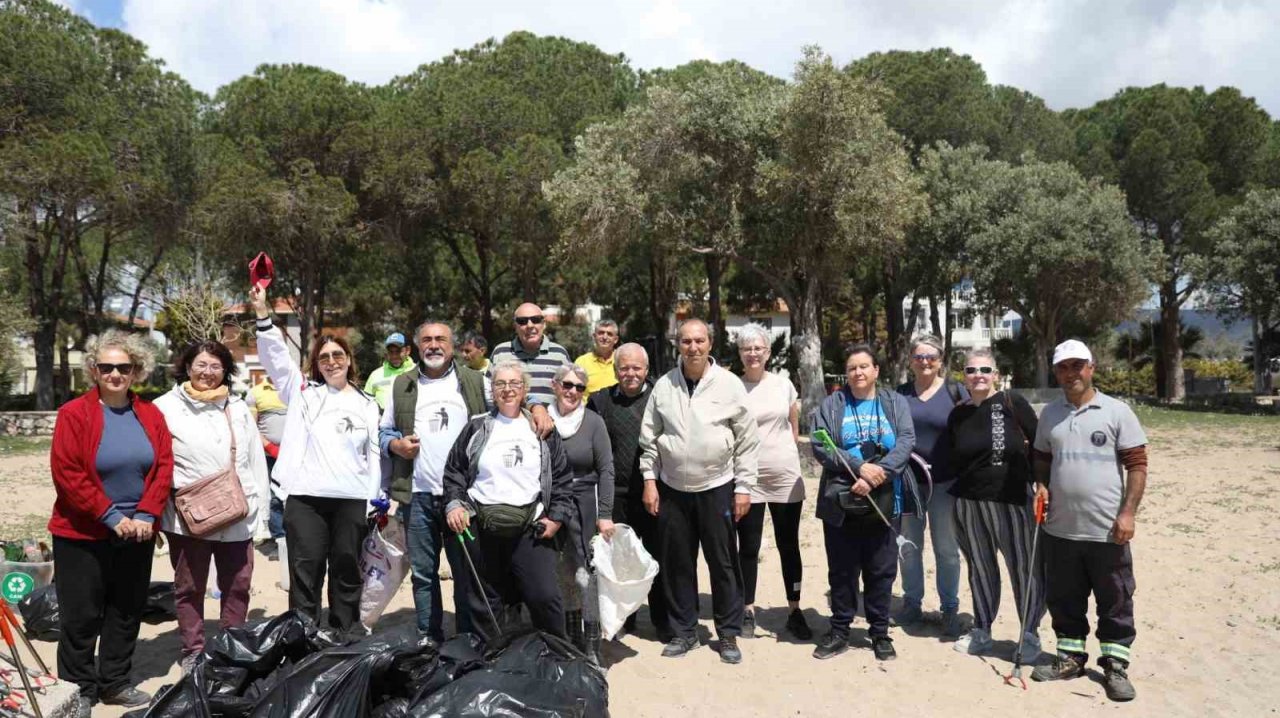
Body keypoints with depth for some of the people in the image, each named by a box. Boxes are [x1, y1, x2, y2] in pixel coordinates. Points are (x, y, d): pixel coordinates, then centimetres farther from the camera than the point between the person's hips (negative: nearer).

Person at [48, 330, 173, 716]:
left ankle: (115, 683, 27)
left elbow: (164, 468, 1)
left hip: (137, 533, 4)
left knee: (127, 611, 13)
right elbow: (67, 474, -14)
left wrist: (146, 516, -11)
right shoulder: (73, 414, -8)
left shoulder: (151, 415, 4)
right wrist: (111, 516, -17)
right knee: (81, 615, 6)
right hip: (82, 535, -4)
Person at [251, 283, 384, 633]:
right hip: (305, 498, -1)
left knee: (348, 575, 10)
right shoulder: (303, 391, 8)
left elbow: (375, 455, 10)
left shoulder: (367, 404, 12)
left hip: (352, 500, 1)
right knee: (305, 574, 3)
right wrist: (263, 314, -13)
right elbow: (276, 355, -2)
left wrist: (378, 499, 3)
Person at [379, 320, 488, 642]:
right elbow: (384, 431, 16)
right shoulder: (402, 386, 11)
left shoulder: (476, 382, 6)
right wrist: (396, 444, -5)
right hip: (418, 495, 2)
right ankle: (428, 640, 22)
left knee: (467, 572, 3)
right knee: (423, 573, 9)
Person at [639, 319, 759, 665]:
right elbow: (650, 438, 6)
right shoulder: (664, 386, 1)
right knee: (677, 564, 11)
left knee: (723, 564, 6)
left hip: (717, 488, -2)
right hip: (673, 489, 2)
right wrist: (649, 481, 2)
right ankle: (683, 631, 26)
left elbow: (747, 441, -4)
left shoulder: (730, 384, -6)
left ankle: (729, 633, 21)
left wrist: (744, 487, -6)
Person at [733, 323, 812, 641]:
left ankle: (795, 612, 20)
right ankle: (748, 612, 19)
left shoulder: (783, 384, 3)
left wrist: (787, 455, 10)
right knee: (748, 548, 6)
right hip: (747, 478, -2)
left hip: (785, 476, 2)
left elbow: (794, 427, 14)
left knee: (789, 546, 9)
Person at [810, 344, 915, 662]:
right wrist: (860, 467, -17)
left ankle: (880, 633, 23)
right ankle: (839, 632, 22)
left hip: (882, 501, 0)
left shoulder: (895, 403, 7)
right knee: (841, 570, 9)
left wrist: (878, 473, -19)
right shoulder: (831, 404, 4)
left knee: (881, 570, 8)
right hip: (840, 501, 0)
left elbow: (907, 440, -6)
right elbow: (820, 445, -6)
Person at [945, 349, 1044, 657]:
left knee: (1025, 568, 1)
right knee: (980, 568, 13)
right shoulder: (957, 415, 8)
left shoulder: (1013, 404, -5)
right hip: (970, 503, 4)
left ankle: (1030, 635, 17)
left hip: (1014, 501, -3)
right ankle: (981, 632, 25)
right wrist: (962, 487, 10)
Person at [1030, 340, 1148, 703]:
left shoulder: (1116, 411, -5)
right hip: (1060, 529, 4)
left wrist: (1128, 512, -12)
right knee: (1063, 599, 14)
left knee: (1114, 602, 7)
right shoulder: (1050, 413, 8)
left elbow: (1137, 465, -6)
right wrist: (1041, 485, 1)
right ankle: (1071, 657, 29)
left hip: (1107, 530, -4)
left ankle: (1115, 666, 20)